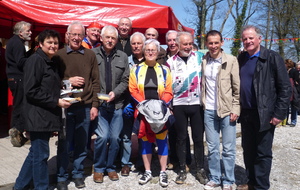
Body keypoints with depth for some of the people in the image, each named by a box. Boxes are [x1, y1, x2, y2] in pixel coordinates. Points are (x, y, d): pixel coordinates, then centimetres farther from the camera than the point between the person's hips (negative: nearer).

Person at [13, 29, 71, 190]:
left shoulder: (52, 63, 16)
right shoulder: (35, 60, -11)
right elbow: (31, 91, -19)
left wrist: (62, 97, 8)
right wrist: (56, 102, -18)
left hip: (47, 116, 9)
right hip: (38, 116, -9)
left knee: (36, 153, 18)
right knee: (41, 155, 2)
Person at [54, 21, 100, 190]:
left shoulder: (90, 55, 6)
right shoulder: (59, 55, 3)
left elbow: (96, 82, 5)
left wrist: (95, 105, 0)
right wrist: (68, 81, -10)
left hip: (85, 107, 1)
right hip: (65, 106, -1)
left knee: (82, 144, 10)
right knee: (64, 144, 7)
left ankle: (78, 174, 27)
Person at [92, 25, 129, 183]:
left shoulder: (123, 57, 8)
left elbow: (125, 80, 6)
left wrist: (115, 92, -9)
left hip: (117, 104, 3)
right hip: (99, 103, -2)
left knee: (115, 137, 6)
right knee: (102, 136, -9)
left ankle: (110, 167, 27)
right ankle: (98, 168, 15)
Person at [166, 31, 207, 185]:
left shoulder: (199, 57, 1)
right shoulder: (171, 62, 1)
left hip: (197, 104, 0)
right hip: (179, 105, 0)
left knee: (198, 138, 7)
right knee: (181, 138, 9)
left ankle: (200, 169, 21)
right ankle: (182, 170, 21)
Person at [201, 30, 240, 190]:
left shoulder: (231, 60, -3)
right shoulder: (203, 61, 6)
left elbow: (237, 87, -4)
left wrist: (235, 109, -9)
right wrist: (202, 104, 4)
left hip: (227, 110, -3)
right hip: (209, 110, 3)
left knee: (228, 149, 5)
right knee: (212, 148, 11)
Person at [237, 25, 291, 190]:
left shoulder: (272, 57, -8)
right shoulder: (241, 59, 8)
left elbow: (285, 88, -10)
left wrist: (279, 113, -14)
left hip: (264, 114, -5)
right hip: (245, 113, 6)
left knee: (263, 153, 4)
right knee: (248, 150, 15)